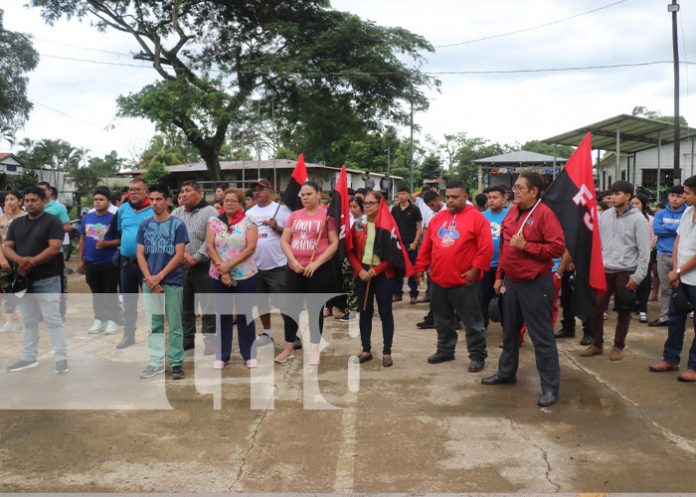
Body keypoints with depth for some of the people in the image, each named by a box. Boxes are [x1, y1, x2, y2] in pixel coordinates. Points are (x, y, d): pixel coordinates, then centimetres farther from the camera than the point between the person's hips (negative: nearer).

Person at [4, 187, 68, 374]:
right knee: (28, 321, 14)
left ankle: (61, 358, 1)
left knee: (53, 320, -4)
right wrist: (20, 260, -16)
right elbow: (7, 248, 5)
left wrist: (31, 262, -20)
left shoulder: (52, 221, -6)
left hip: (47, 280, -6)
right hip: (23, 280, 6)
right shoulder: (16, 223, 11)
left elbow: (54, 248, -16)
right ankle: (28, 358, 23)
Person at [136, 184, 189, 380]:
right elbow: (140, 254, 6)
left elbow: (179, 255, -8)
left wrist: (159, 276, -12)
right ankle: (156, 362, 18)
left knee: (175, 325, 3)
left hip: (172, 282, -3)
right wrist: (150, 278, -7)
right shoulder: (144, 225, 7)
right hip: (150, 282, 4)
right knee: (154, 324, 10)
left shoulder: (177, 224, -4)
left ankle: (177, 363, 10)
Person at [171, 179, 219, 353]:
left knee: (208, 307, 1)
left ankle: (209, 340, 10)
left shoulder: (209, 212, -6)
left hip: (203, 268, -5)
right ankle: (187, 339, 25)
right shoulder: (176, 213, 11)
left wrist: (195, 258, -16)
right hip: (181, 267, 5)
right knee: (185, 306, 13)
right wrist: (182, 255, -9)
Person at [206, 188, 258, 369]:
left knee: (245, 314, 5)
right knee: (223, 315, 8)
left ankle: (248, 354, 16)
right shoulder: (214, 221, 4)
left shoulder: (249, 221, -2)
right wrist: (222, 269, -12)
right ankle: (222, 355, 18)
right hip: (218, 276, 2)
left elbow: (250, 247, -10)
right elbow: (209, 247, -2)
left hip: (245, 276, -2)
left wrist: (230, 265, -16)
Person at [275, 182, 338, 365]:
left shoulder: (327, 214, -4)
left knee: (315, 309, 7)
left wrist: (316, 263, -16)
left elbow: (334, 244, -8)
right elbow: (284, 241, 6)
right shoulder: (294, 215, 9)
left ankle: (314, 349, 19)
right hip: (294, 269, 4)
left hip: (319, 269, -4)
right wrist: (293, 261, -9)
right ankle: (289, 348, 24)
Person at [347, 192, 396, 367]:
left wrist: (377, 269, -15)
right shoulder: (357, 225, 5)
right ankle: (366, 350, 20)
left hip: (383, 274, -3)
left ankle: (387, 352, 10)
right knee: (364, 312, 10)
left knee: (385, 312, 3)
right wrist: (360, 269, -9)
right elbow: (350, 251, 5)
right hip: (362, 273, 4)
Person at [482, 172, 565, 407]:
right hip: (511, 281, 8)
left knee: (541, 337, -2)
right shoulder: (512, 212, 9)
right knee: (509, 330, 20)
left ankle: (550, 386, 6)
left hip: (535, 284, -8)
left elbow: (558, 247, -20)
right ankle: (506, 372, 36)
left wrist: (525, 246, -21)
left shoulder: (544, 214, -14)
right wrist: (499, 276, 14)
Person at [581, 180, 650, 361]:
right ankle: (597, 344, 19)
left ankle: (618, 346, 20)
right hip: (604, 271, 4)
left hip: (626, 272, -4)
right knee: (596, 308, 4)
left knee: (623, 312, 6)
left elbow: (644, 251, -9)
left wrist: (638, 276, -12)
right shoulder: (605, 215, 4)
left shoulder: (638, 219, -9)